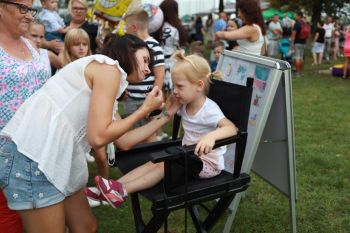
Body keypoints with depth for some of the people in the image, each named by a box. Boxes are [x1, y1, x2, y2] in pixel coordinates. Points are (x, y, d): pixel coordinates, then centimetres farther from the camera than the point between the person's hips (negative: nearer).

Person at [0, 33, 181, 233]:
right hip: (32, 158, -10)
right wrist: (145, 108, -4)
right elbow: (98, 137, -16)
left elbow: (124, 142, 17)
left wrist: (165, 116, 23)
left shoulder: (105, 75, 21)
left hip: (55, 158, 10)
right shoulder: (108, 67, -8)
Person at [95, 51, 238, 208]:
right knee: (154, 162, -11)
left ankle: (122, 191, -28)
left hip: (208, 163, -8)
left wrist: (211, 136, -56)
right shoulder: (185, 105, 2)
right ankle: (117, 185, -18)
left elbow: (232, 128, -38)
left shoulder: (209, 110, -24)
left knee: (165, 166, -24)